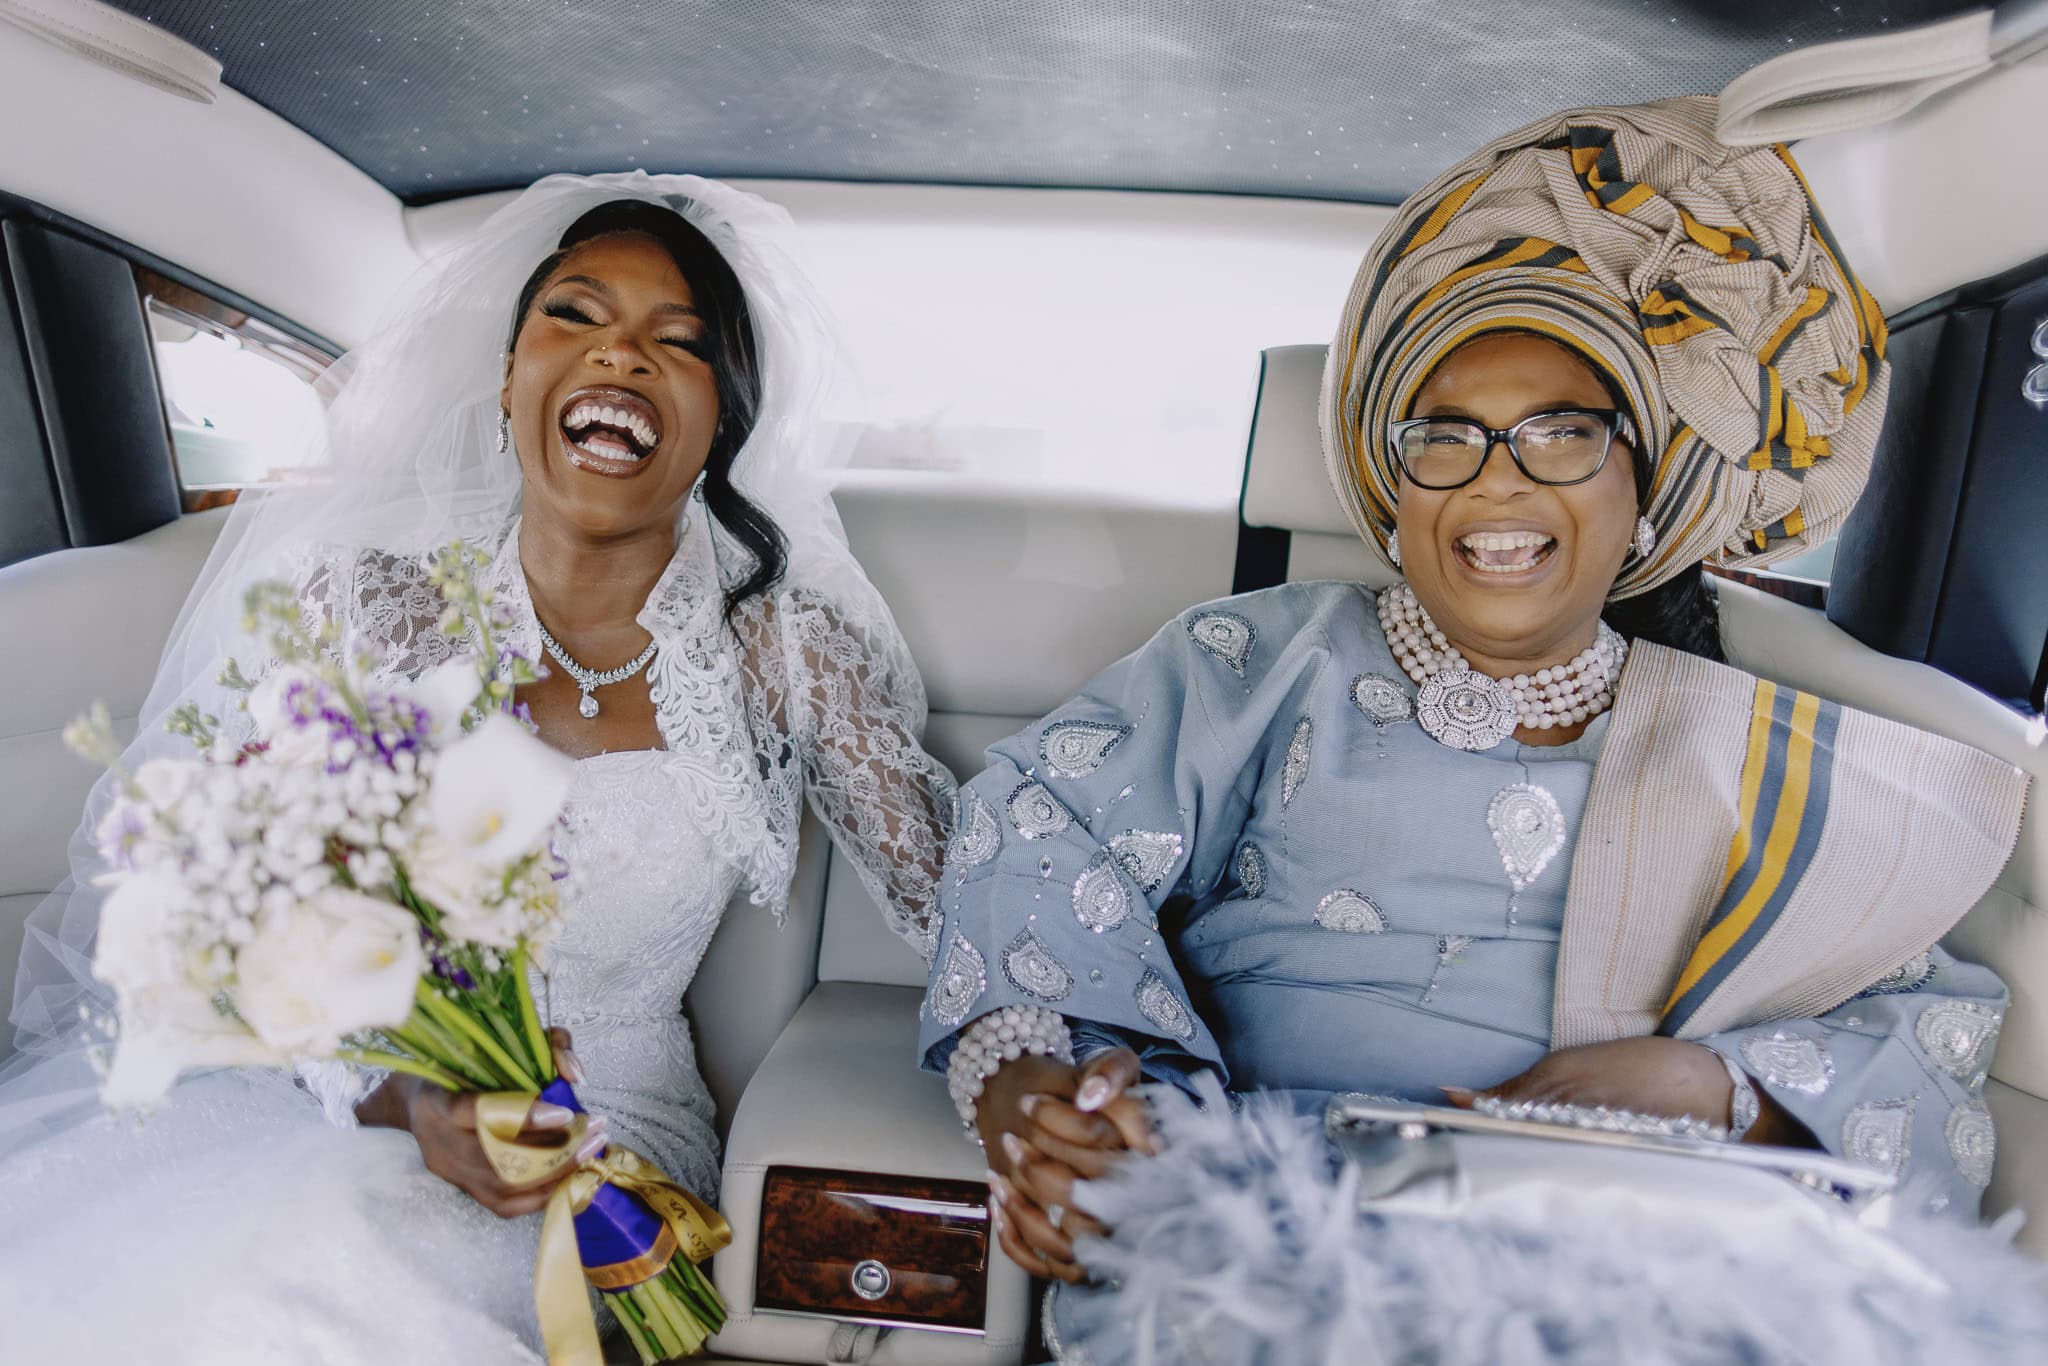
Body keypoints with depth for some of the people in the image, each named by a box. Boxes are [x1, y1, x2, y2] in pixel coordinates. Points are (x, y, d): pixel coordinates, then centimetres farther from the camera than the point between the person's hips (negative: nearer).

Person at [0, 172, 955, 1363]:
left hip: (609, 1121, -2)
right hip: (325, 1094, 2)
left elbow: (953, 895, -4)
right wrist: (405, 1092, -23)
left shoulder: (783, 645, -6)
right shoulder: (369, 598, -3)